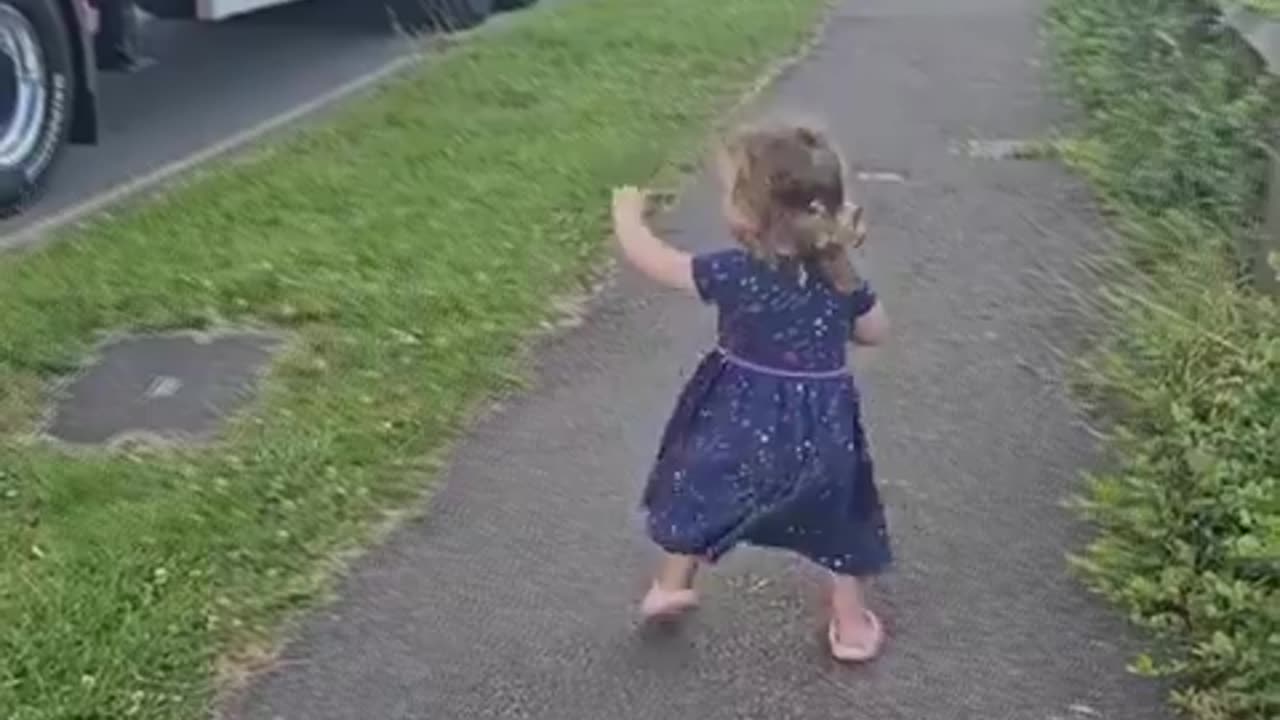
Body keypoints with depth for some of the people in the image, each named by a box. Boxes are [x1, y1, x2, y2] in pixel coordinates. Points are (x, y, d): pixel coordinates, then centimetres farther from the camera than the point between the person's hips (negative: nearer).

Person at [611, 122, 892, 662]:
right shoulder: (842, 278, -12)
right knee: (837, 522, 20)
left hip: (739, 420, -2)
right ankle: (852, 627, 30)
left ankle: (671, 587, 41)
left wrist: (628, 213, 3)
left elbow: (650, 260, -15)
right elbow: (876, 332, 6)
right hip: (821, 424, 2)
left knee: (699, 496, 23)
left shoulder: (737, 274, -24)